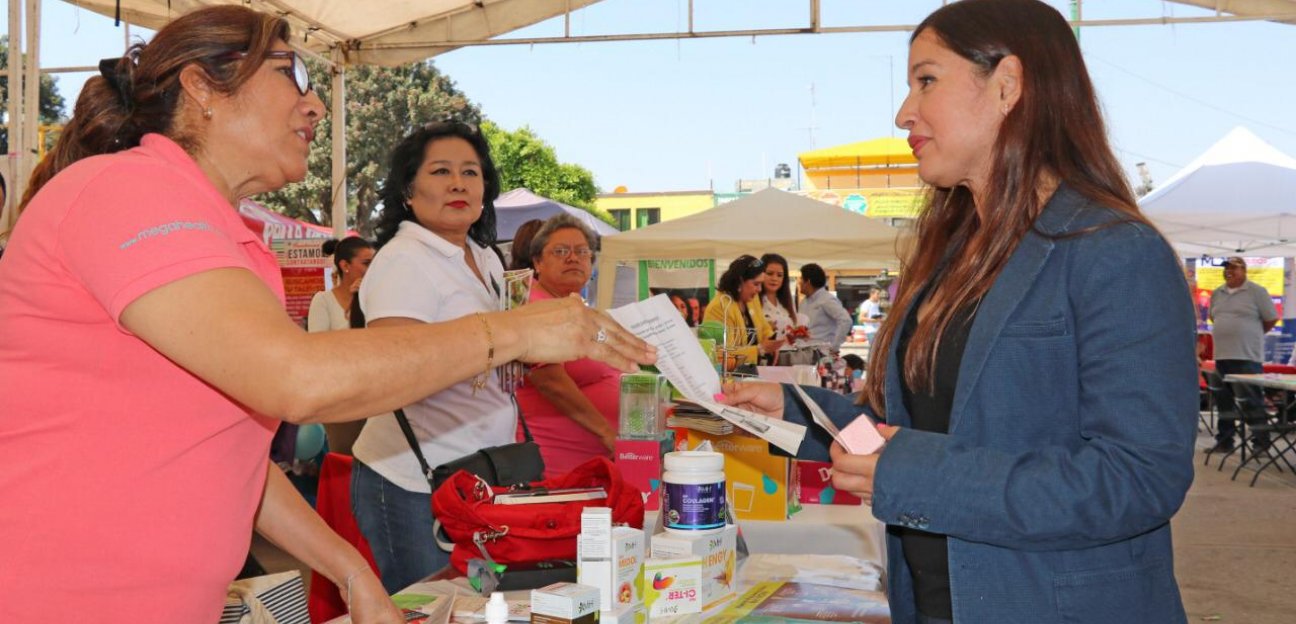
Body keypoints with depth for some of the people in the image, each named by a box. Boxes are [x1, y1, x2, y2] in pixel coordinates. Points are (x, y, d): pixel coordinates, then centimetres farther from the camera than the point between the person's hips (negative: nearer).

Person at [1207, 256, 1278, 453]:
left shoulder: (1256, 291, -5)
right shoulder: (1217, 294, 12)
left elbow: (1271, 319, -1)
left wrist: (1253, 334, 6)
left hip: (1248, 357, -6)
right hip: (1222, 356, 6)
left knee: (1254, 402, -3)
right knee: (1224, 401, 11)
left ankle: (1261, 442, 4)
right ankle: (1224, 441, 20)